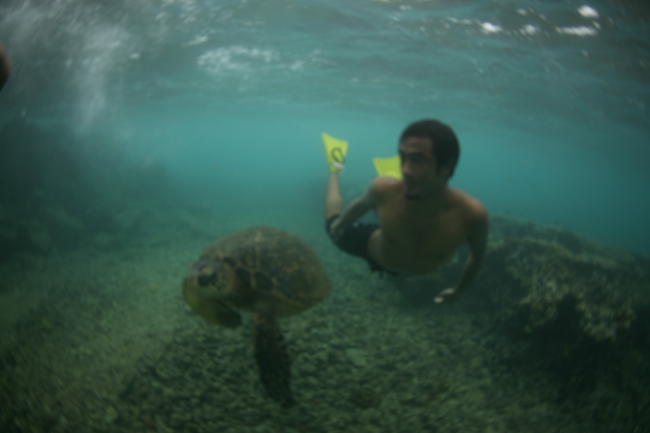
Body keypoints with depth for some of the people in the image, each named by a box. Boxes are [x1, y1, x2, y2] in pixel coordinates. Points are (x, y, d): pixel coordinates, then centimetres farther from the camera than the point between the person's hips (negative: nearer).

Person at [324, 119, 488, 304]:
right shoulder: (384, 189, -42)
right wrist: (339, 224, 4)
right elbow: (362, 204, -15)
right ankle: (335, 170, 45)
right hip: (374, 247, -2)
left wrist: (459, 289, -3)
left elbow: (477, 256, -20)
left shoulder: (472, 213, -44)